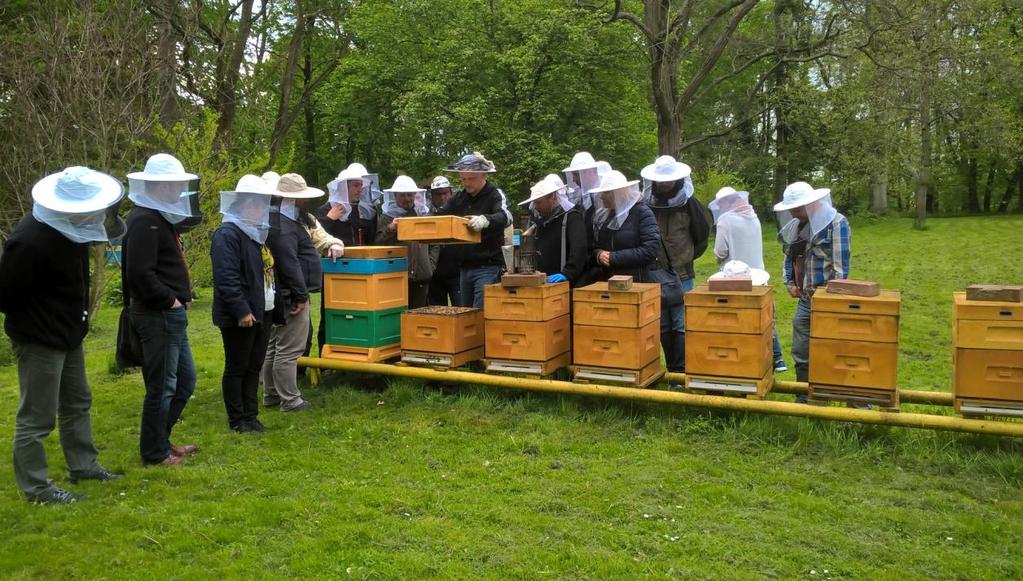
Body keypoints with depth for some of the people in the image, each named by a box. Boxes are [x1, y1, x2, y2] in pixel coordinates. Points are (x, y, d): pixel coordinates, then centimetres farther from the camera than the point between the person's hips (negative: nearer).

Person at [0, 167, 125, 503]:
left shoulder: (68, 228, 1)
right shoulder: (31, 240, -27)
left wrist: (75, 319, 7)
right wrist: (34, 320, -7)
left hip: (68, 335, 10)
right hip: (39, 340, -10)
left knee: (77, 403, 19)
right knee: (37, 416, 2)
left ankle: (83, 466, 33)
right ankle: (35, 487, 14)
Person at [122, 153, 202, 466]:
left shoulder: (161, 217, 16)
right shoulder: (145, 220, -17)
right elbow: (140, 274, -26)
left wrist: (178, 300, 10)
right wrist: (170, 300, -17)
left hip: (170, 314, 11)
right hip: (158, 315, -11)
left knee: (185, 379, 18)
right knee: (162, 386, 0)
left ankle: (160, 439, 30)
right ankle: (155, 452, 14)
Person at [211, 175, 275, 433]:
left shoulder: (258, 232, 15)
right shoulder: (227, 234, -15)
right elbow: (227, 279, -22)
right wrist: (241, 311, -24)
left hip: (261, 312, 9)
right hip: (239, 316, -9)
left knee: (254, 367, 14)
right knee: (236, 368, 3)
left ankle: (251, 416, 23)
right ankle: (237, 420, 13)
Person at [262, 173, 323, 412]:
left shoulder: (278, 219, 16)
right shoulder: (283, 226, -19)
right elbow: (289, 264, -24)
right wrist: (300, 295, -20)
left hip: (279, 295, 11)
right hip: (289, 295, -11)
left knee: (273, 347, 17)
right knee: (288, 350, -5)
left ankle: (271, 395, 27)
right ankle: (289, 400, 2)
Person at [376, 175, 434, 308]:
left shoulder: (423, 214, 14)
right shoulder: (387, 217, 3)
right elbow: (379, 244, -4)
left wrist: (431, 263, 11)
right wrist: (390, 229, -19)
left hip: (422, 277, 4)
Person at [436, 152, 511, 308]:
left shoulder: (495, 195, -7)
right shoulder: (459, 197, 12)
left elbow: (505, 216, -25)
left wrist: (486, 220, -47)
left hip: (488, 267, -7)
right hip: (465, 266, 7)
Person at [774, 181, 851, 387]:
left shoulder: (836, 223, -11)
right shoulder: (795, 226, 10)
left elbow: (841, 265, -14)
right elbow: (789, 257, 24)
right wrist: (789, 282, 9)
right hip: (804, 300, 7)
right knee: (801, 356, 12)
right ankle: (804, 400, 25)